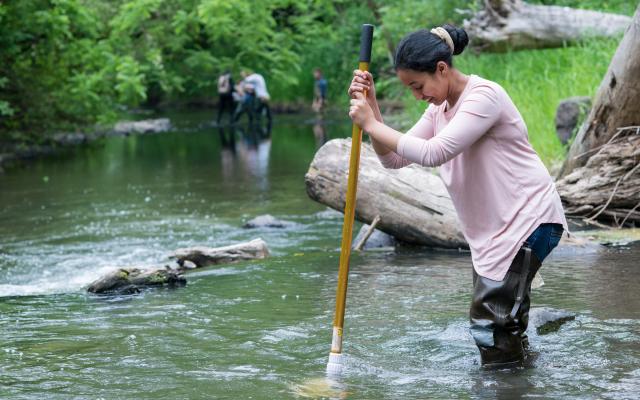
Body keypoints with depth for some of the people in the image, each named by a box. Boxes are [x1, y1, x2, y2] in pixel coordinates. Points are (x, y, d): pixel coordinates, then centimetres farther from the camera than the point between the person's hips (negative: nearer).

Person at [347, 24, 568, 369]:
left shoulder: (484, 96, -19)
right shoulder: (440, 108, 9)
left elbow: (433, 153, -29)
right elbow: (393, 158, 6)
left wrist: (371, 124, -23)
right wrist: (370, 107, -6)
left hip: (530, 218, -9)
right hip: (496, 226, 9)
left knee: (489, 315, -11)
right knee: (501, 311, 16)